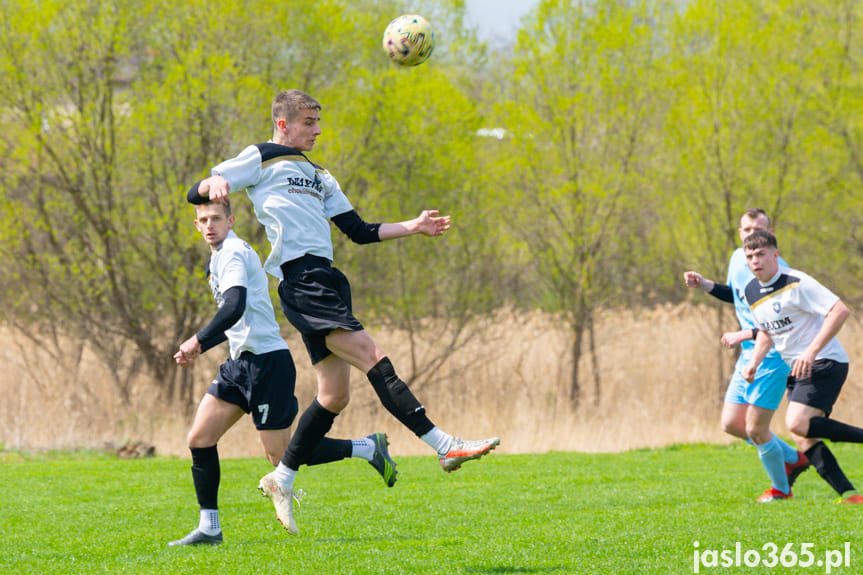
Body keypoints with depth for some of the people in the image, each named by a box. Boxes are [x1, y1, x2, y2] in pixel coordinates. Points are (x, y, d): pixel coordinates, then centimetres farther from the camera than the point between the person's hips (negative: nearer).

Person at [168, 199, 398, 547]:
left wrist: (197, 340, -25)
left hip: (266, 361, -10)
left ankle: (367, 449, 7)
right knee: (199, 439, 1)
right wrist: (199, 349, 20)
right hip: (241, 361, 10)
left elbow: (235, 306, -27)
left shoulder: (232, 253, -12)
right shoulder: (220, 257, 19)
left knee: (283, 457, -6)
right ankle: (209, 529, 4)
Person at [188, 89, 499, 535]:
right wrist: (215, 186, -22)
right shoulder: (260, 159, 7)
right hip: (300, 279, -9)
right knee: (370, 355, -18)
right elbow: (197, 192, 2)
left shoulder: (318, 176, 30)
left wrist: (413, 227, 18)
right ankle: (443, 445, -26)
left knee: (335, 395, 5)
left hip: (326, 280, 9)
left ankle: (282, 479, 17)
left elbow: (360, 232, 29)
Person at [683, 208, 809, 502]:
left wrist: (745, 334, -22)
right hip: (747, 356, 8)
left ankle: (780, 488, 18)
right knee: (731, 425, 9)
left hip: (772, 358, -8)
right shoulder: (737, 258, 6)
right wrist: (704, 285, 11)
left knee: (755, 429, -6)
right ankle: (793, 458, 27)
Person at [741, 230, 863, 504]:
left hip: (824, 362, -8)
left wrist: (812, 351, -27)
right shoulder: (752, 292, 9)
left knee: (798, 424, -24)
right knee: (803, 439, -3)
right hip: (797, 369, 8)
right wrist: (753, 362, 6)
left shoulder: (796, 283, -16)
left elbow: (840, 310, -22)